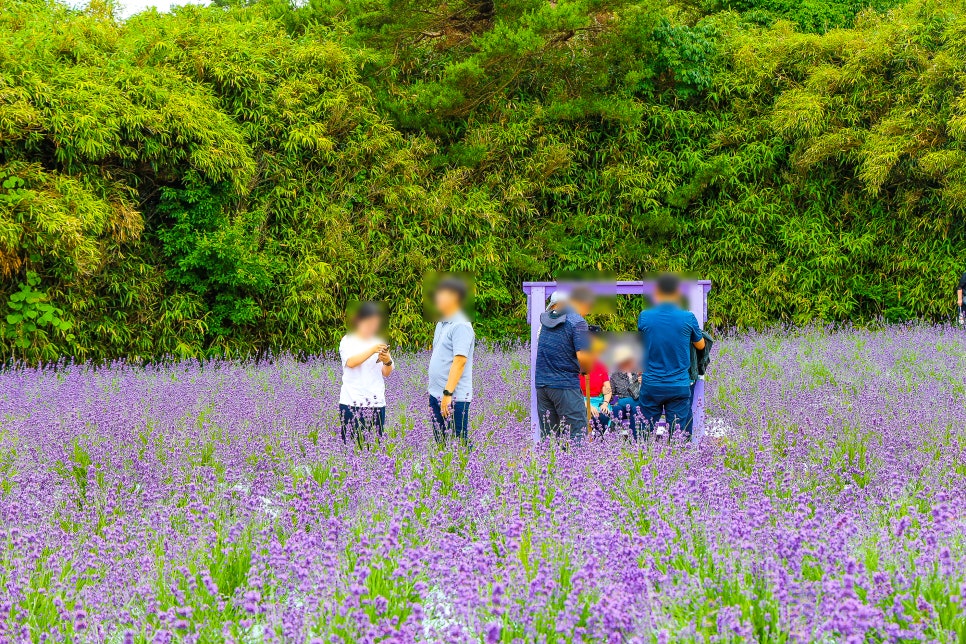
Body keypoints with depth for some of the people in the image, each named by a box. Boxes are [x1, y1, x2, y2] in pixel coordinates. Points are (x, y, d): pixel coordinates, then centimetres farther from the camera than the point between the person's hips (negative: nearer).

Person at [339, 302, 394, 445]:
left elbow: (386, 373, 9)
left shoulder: (379, 342, 13)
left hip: (376, 402, 3)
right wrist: (373, 350, -27)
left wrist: (388, 362, -13)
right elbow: (351, 362, -15)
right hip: (352, 401, -3)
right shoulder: (348, 341, 3)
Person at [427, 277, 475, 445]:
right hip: (436, 394, 9)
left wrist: (448, 393, -25)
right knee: (440, 441, 12)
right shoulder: (441, 324, 16)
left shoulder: (461, 326, -13)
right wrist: (433, 390, 18)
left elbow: (460, 361, -21)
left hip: (454, 397, -9)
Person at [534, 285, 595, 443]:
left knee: (547, 436, 9)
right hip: (566, 385, -7)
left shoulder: (546, 318, 11)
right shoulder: (577, 322, -10)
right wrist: (586, 370, 4)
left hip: (541, 382, 7)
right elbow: (583, 357, -15)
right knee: (577, 435, -4)